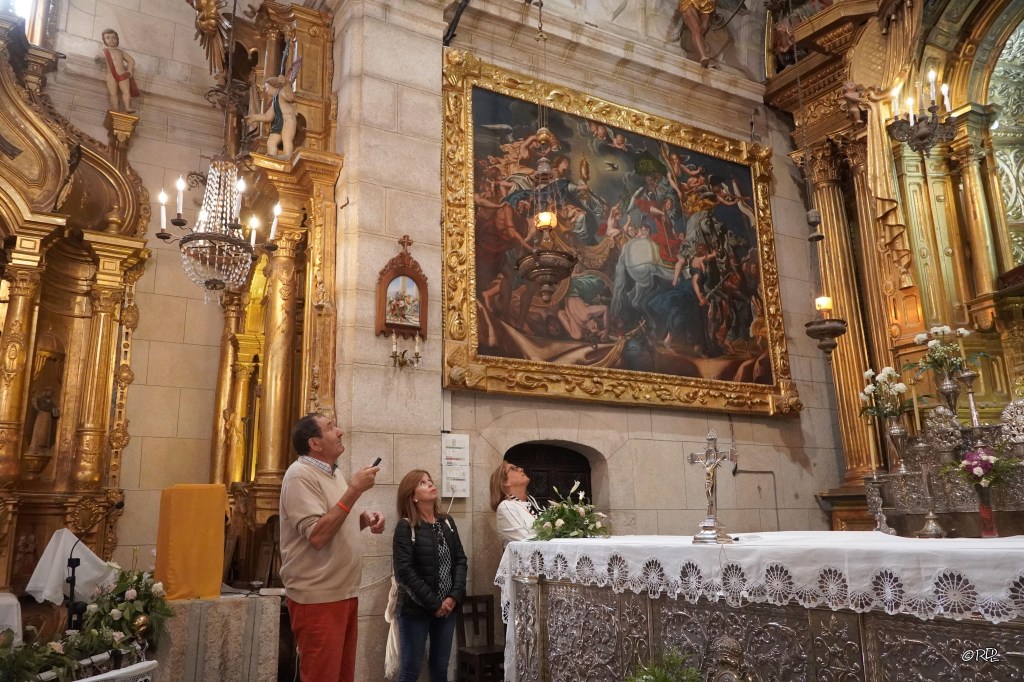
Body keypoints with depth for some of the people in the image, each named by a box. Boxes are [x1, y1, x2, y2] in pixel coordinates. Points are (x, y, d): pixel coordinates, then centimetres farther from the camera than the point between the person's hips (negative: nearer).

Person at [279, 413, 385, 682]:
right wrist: (354, 490, -23)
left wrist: (365, 519, 3)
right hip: (318, 598, -9)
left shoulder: (333, 473, 13)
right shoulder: (300, 475, -15)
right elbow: (317, 536, -25)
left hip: (344, 593, 9)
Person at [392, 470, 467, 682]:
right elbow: (404, 571, -16)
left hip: (447, 607, 5)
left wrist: (455, 596, -9)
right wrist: (434, 604, -15)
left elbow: (460, 560, 5)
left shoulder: (447, 523, 8)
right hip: (416, 609, -5)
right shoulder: (405, 527, -9)